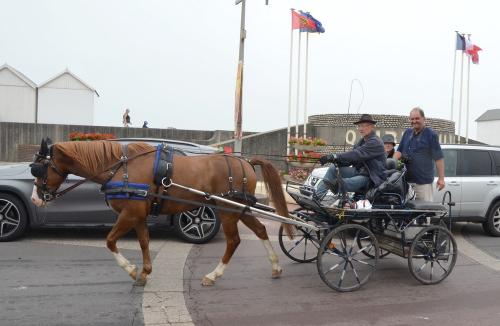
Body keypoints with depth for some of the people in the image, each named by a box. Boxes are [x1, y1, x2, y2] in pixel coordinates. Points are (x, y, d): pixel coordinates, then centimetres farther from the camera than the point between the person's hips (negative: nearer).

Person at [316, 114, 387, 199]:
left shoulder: (375, 142, -13)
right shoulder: (362, 141, 17)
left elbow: (357, 154, -28)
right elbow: (350, 159, 7)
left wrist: (335, 156, -36)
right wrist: (334, 159, -15)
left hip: (372, 178, -9)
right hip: (359, 171, 9)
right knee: (333, 169, -6)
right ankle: (316, 197, -19)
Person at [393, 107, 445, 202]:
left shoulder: (431, 134, -3)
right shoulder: (407, 132, 14)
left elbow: (439, 158, -6)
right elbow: (399, 150, 16)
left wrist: (441, 178, -10)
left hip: (424, 181, -5)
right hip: (406, 179, 5)